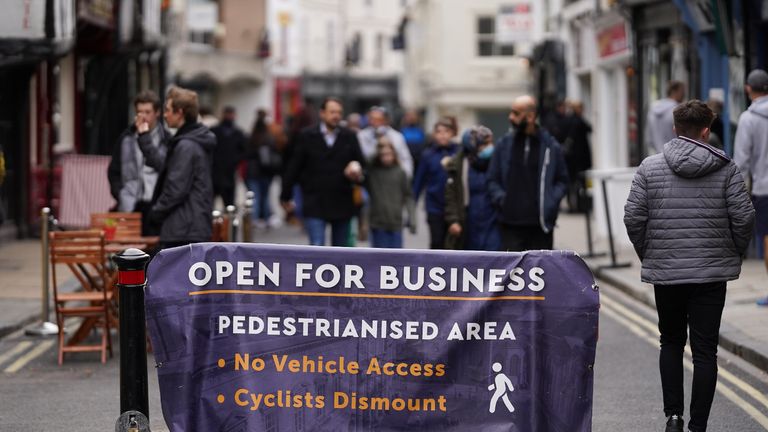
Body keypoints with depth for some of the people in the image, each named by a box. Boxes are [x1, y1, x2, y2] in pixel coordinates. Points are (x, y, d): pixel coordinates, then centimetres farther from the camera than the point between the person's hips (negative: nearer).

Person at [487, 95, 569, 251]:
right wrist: (500, 199, -7)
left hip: (541, 225, 0)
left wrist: (552, 201, -7)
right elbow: (492, 179, 10)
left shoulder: (550, 146, 2)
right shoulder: (504, 144, 5)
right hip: (511, 224, 0)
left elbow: (562, 180, 10)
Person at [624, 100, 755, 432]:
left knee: (671, 343, 19)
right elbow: (744, 217, -7)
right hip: (712, 272, -1)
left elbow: (633, 217, -5)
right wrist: (735, 253, 9)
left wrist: (646, 254, 10)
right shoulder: (725, 168, -3)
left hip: (664, 271, 1)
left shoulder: (650, 168, -1)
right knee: (705, 350, 4)